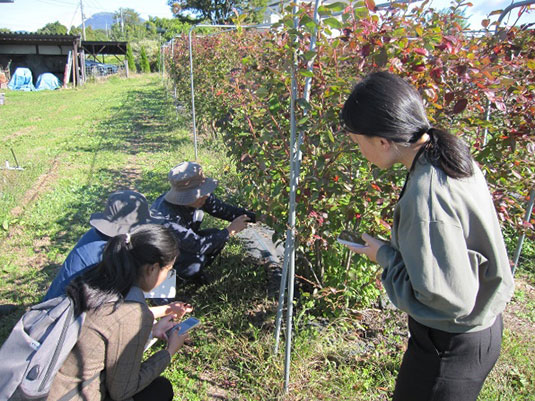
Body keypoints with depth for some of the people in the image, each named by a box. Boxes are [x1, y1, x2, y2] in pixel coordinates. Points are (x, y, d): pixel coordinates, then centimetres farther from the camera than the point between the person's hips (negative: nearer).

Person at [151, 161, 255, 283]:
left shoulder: (200, 197, -20)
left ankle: (195, 270, 9)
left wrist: (255, 217, -17)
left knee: (217, 236, -12)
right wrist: (230, 230, -32)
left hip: (187, 240, 7)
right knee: (195, 260, -32)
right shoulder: (167, 217, -40)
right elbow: (198, 246, -37)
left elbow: (222, 209, -8)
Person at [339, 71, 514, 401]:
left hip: (452, 346, -8)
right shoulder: (452, 155, -4)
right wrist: (397, 246, 2)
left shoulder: (425, 196, -33)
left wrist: (385, 255, -18)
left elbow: (447, 298, -29)